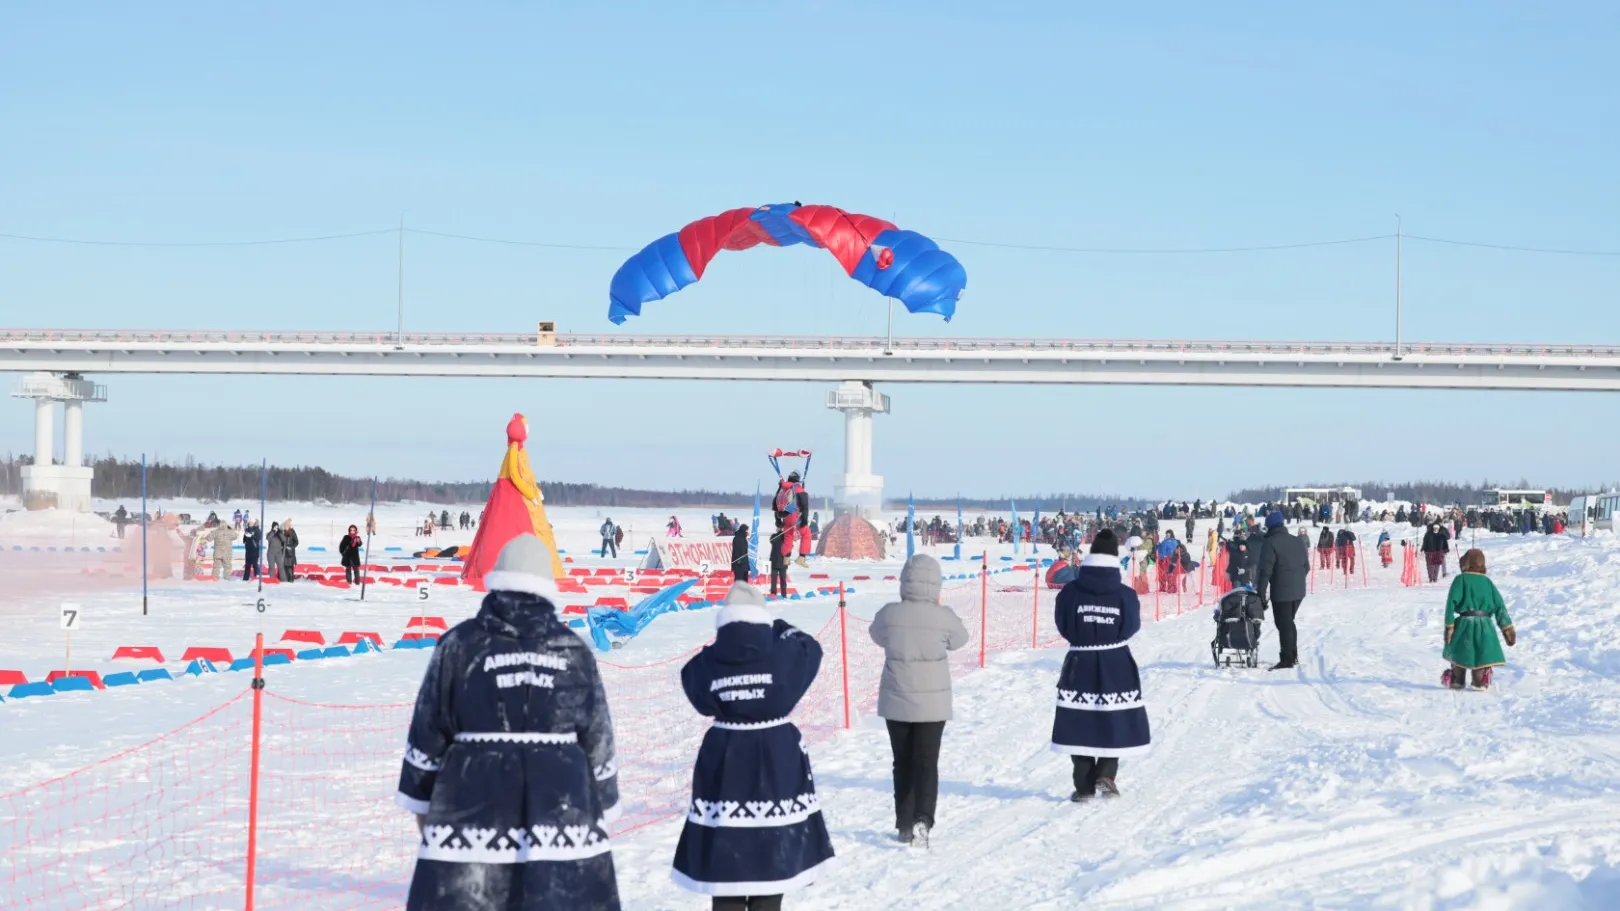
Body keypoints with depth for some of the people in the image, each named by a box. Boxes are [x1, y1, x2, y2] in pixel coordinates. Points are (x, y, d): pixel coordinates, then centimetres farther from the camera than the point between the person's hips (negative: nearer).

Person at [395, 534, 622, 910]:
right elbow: (598, 739, 9)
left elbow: (427, 731, 3)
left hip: (473, 806, -1)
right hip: (562, 806, 2)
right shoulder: (574, 651, 5)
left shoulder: (460, 644, -1)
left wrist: (421, 799, 14)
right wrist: (600, 809, 18)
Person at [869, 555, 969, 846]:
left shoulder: (888, 614, -11)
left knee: (903, 763, 15)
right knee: (926, 762, 2)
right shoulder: (943, 617, -14)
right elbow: (959, 639, 5)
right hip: (932, 702, -2)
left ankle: (905, 824, 21)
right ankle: (923, 819, -18)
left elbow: (878, 636, 9)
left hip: (896, 702, 2)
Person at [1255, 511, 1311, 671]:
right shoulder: (1299, 542, 11)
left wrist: (1261, 591, -12)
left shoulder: (1270, 544, -11)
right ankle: (1293, 656, 23)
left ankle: (1286, 659, -3)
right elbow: (1306, 567, 16)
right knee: (1289, 622, 20)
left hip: (1281, 593, -7)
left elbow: (1265, 570, -15)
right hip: (1298, 591, 7)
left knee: (1284, 624, -2)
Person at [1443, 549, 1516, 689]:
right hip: (1485, 625, 2)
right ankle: (1481, 682, 3)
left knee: (1459, 652, 15)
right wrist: (1507, 628, 8)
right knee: (1483, 655, 10)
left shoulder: (1461, 579, -1)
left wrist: (1449, 625, -10)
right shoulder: (1487, 581, 9)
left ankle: (1457, 681, 22)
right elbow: (1500, 606, 7)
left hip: (1465, 623, -2)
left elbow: (1452, 602, -10)